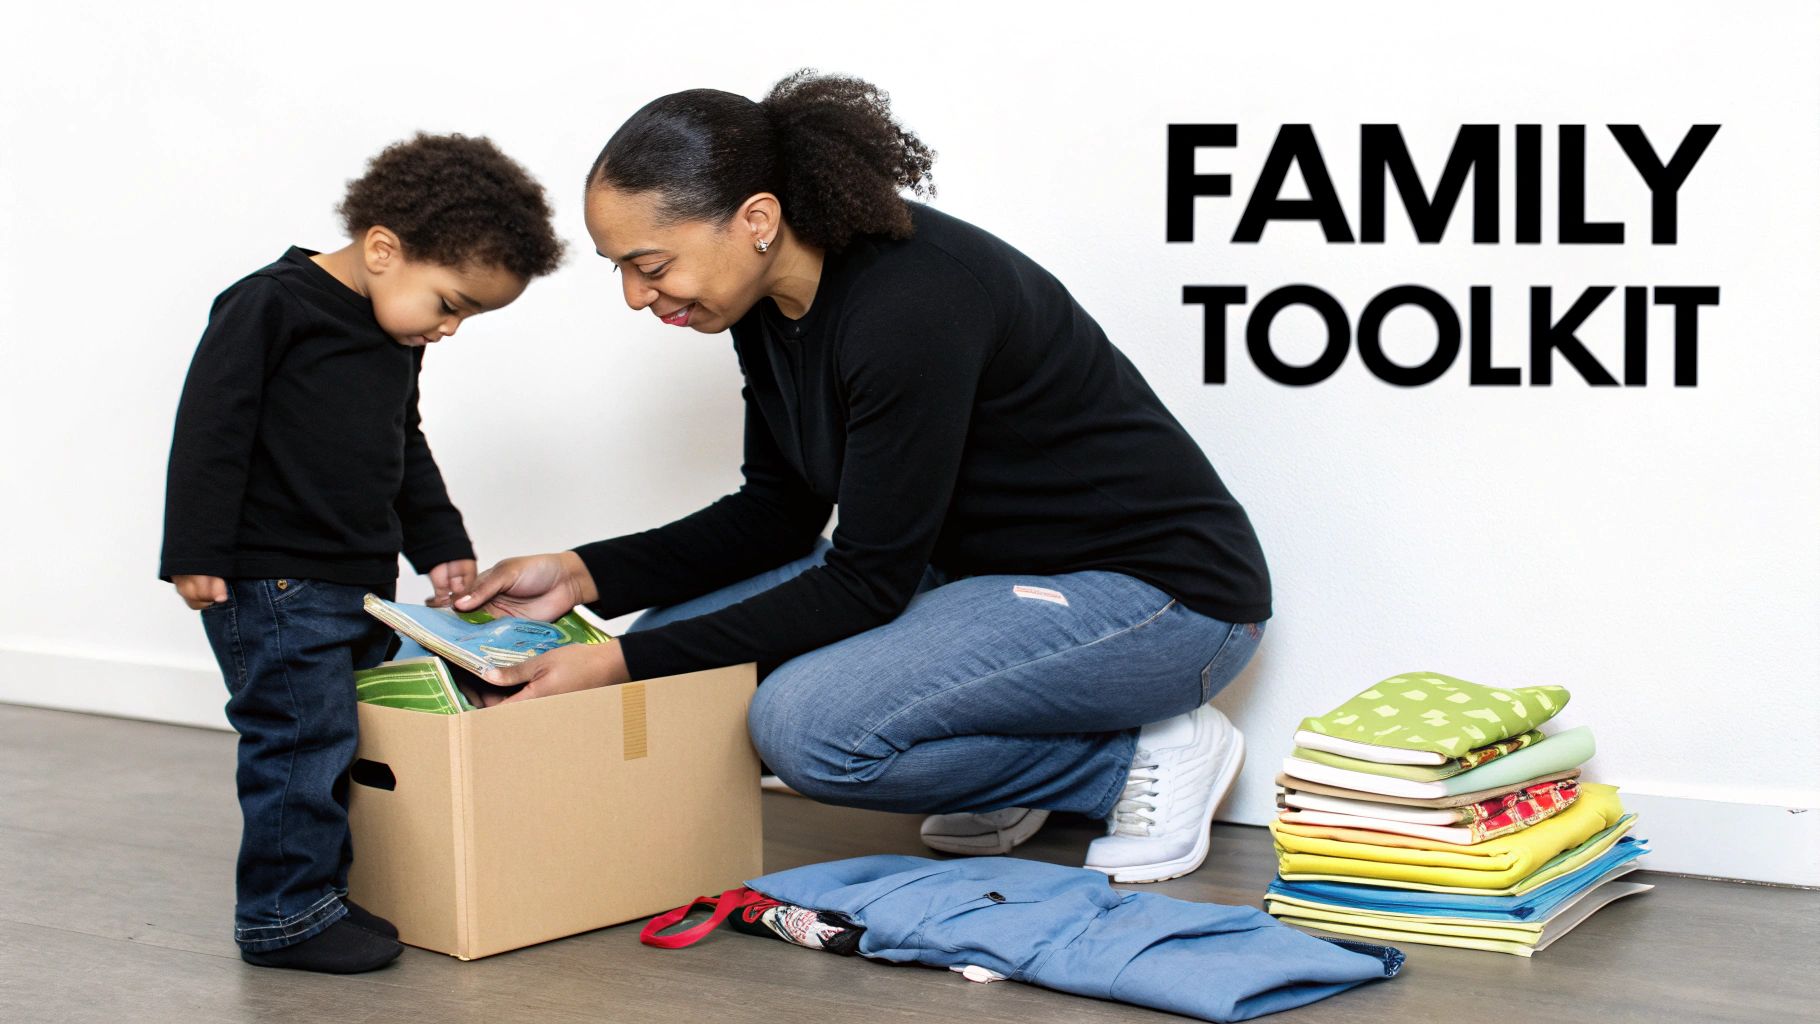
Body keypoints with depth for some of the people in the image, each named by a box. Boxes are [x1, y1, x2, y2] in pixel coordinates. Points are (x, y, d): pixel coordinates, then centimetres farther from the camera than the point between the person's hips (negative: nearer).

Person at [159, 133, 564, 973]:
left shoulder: (398, 342, 12)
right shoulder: (269, 306, -13)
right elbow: (210, 430, -15)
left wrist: (440, 546, 19)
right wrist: (196, 553, -17)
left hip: (363, 584, 9)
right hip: (270, 586, -8)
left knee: (350, 740, 11)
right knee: (303, 738, -9)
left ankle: (326, 892, 20)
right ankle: (285, 917, 0)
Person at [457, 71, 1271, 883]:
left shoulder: (908, 309, -29)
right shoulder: (774, 306, -2)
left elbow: (866, 583, -25)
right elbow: (776, 515, 9)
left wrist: (623, 666, -24)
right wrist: (585, 575, -4)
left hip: (1156, 595, -9)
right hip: (978, 567, 9)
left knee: (809, 723, -28)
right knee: (685, 645, -2)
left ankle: (1147, 755, -6)